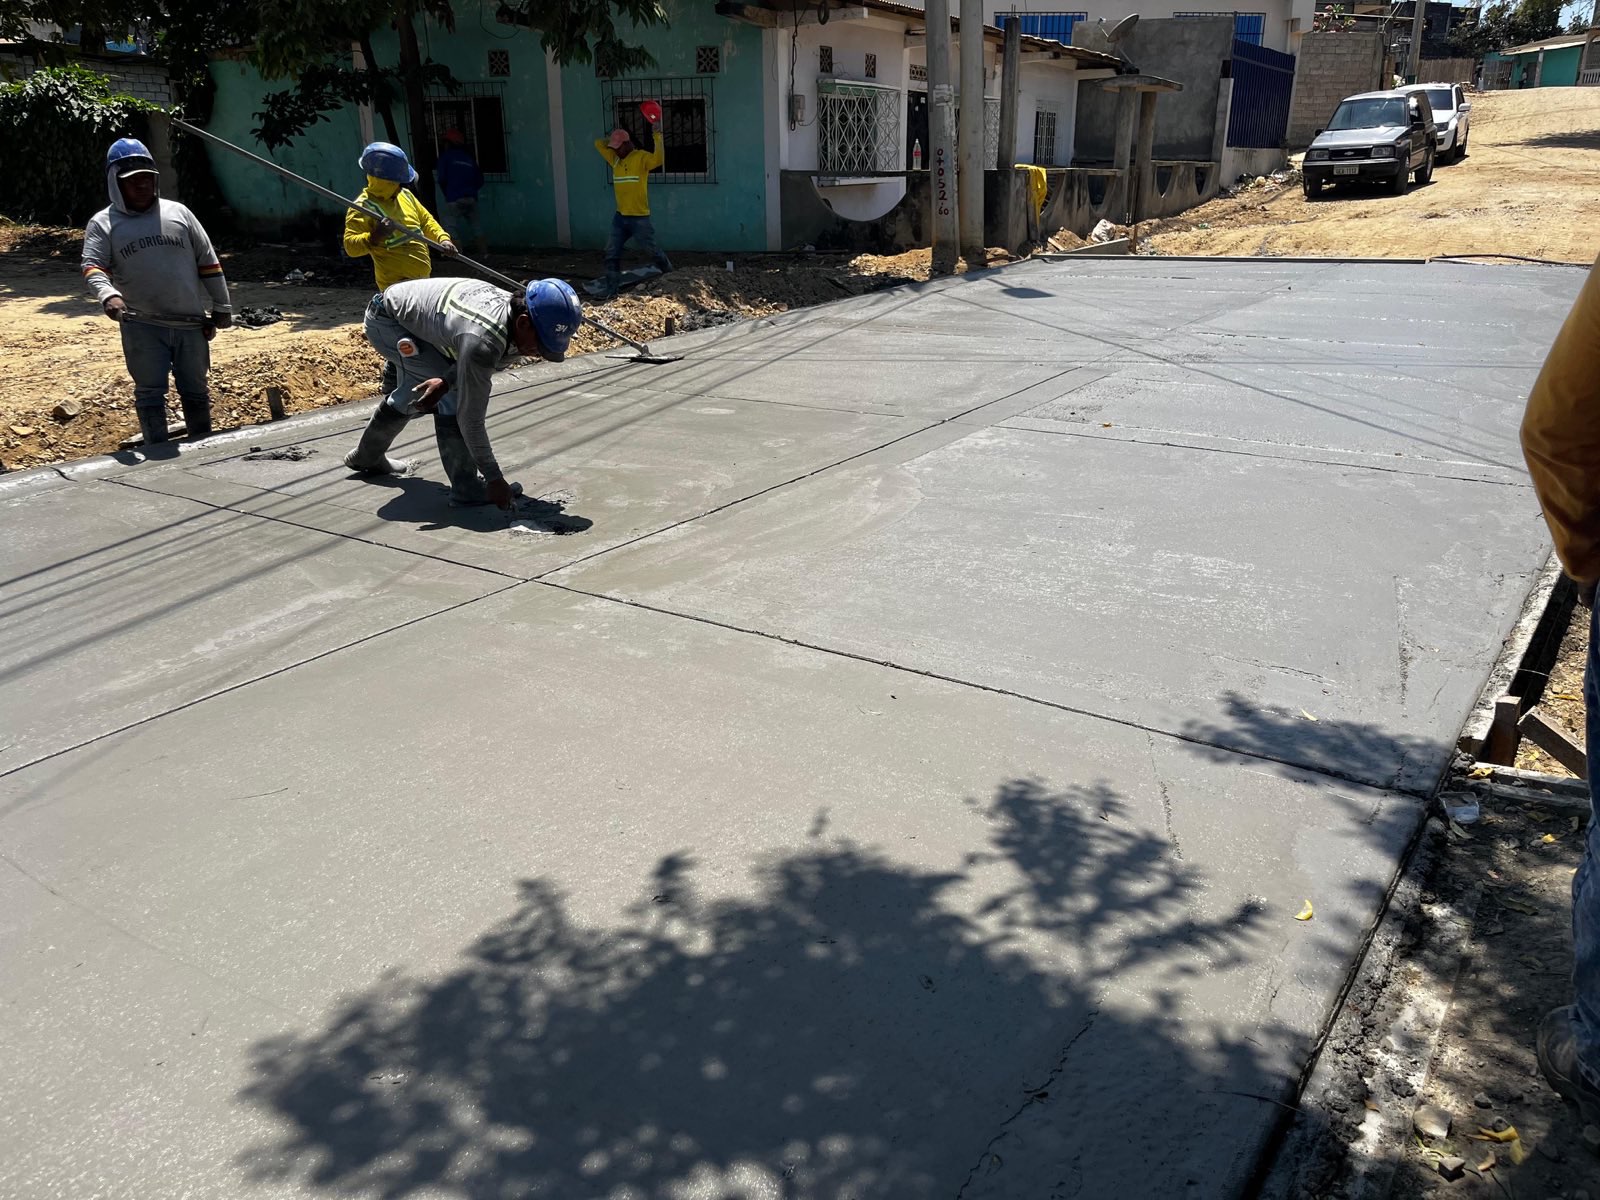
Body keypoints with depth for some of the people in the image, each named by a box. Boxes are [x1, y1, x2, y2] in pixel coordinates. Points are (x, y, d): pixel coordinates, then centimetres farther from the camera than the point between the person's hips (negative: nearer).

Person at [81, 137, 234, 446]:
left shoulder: (178, 212, 9)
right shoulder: (103, 224, 3)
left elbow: (208, 262, 10)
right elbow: (92, 267, -8)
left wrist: (221, 308, 7)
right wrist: (107, 294, -31)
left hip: (191, 323, 2)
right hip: (142, 326, -2)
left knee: (196, 391, 11)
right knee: (150, 394, 1)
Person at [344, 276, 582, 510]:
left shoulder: (514, 308, -17)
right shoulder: (482, 341, -40)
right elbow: (470, 417, -35)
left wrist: (445, 381, -25)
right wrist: (495, 479, -28)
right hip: (387, 320, -9)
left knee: (415, 395, 27)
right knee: (453, 394, -21)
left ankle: (366, 456, 50)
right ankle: (466, 487, -12)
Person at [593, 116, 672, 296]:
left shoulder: (641, 157, -9)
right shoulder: (615, 159, 10)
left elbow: (659, 159, -28)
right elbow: (598, 143, 20)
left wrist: (657, 135, -27)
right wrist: (614, 139, 12)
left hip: (639, 218, -6)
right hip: (620, 217, 6)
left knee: (653, 252, 4)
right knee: (611, 254, 2)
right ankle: (611, 291, 6)